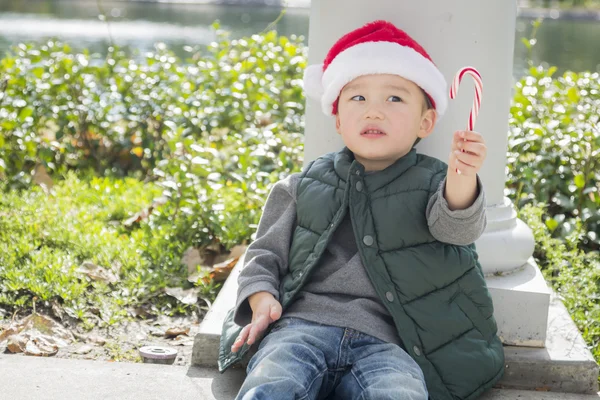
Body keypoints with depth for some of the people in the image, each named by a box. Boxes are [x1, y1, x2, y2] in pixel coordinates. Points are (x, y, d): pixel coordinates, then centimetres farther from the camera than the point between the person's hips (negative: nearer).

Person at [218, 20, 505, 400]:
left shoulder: (432, 183, 11)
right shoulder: (306, 184, 16)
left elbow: (457, 226, -10)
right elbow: (267, 254, 20)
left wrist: (462, 180, -32)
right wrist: (262, 298, -1)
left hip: (382, 340, 0)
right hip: (302, 323, 0)